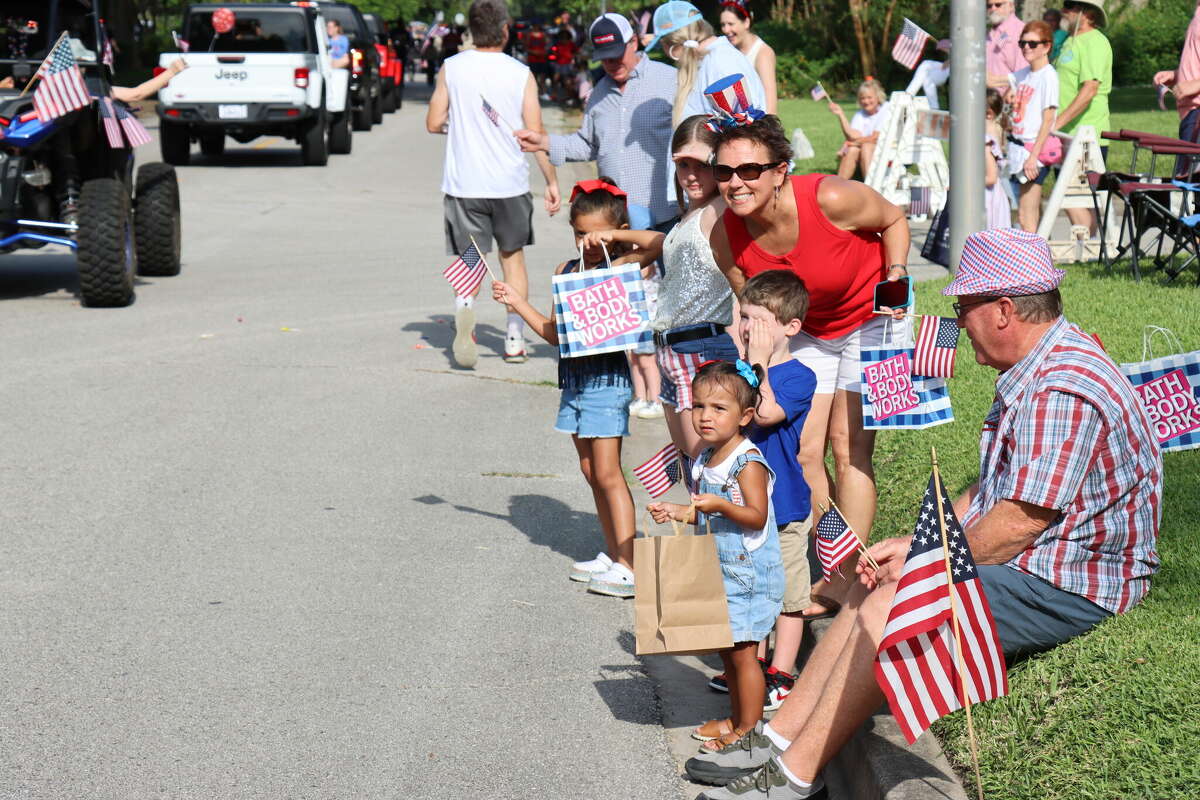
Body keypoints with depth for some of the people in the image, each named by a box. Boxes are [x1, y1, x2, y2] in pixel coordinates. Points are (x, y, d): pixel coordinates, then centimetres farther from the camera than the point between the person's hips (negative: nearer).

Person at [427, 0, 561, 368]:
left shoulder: (452, 68, -1)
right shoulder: (521, 74, -3)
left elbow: (433, 123, 1)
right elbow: (535, 135, -5)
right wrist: (551, 181, 3)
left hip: (463, 183, 0)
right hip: (510, 184, 0)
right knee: (512, 256, 18)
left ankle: (464, 304, -29)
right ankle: (515, 338, 18)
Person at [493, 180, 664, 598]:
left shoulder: (621, 268, -8)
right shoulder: (566, 271, 10)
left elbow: (659, 242, -27)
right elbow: (554, 332, 14)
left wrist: (612, 236, -23)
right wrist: (516, 301, 10)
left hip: (608, 379, -7)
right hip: (573, 378, 7)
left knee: (607, 473, -8)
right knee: (591, 472, 12)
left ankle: (628, 567, -5)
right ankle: (613, 554, 22)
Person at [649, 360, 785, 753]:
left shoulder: (748, 462, -17)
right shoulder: (705, 460, 10)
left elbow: (756, 516, -23)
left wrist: (719, 504, -35)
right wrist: (678, 512, 7)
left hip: (749, 572, -9)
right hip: (721, 571, 9)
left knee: (743, 652, -4)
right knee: (728, 650, 15)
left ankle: (749, 729, 4)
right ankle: (736, 718, 27)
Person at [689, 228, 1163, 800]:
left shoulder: (1063, 390, -24)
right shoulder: (1032, 372, 13)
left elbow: (1020, 521, -26)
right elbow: (990, 492, 17)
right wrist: (917, 546, 6)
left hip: (1068, 589, -11)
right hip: (1036, 565, 11)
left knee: (891, 605, -20)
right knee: (873, 587, 11)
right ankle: (780, 738, 12)